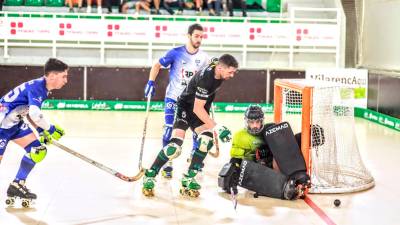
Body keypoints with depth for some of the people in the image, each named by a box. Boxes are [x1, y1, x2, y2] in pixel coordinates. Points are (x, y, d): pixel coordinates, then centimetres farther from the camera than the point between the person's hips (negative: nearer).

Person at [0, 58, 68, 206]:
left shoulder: (42, 89, 10)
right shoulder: (37, 87, -20)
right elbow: (34, 114, -32)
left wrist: (43, 132, 8)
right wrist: (50, 129, -19)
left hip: (14, 123, 10)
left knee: (37, 150, 4)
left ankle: (17, 184, 8)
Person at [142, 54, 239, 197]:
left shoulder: (219, 67, -8)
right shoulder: (205, 78, -32)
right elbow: (197, 108, -30)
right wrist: (216, 127, -32)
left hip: (201, 109, 7)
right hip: (186, 107, -7)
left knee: (207, 138, -17)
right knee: (175, 146, -20)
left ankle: (188, 179, -9)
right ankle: (149, 177, -3)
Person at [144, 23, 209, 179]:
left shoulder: (204, 58, -1)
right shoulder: (176, 53, -11)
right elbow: (157, 65, -2)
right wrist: (151, 82, -11)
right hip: (173, 97, -3)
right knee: (169, 129, -11)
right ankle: (167, 164, 1)